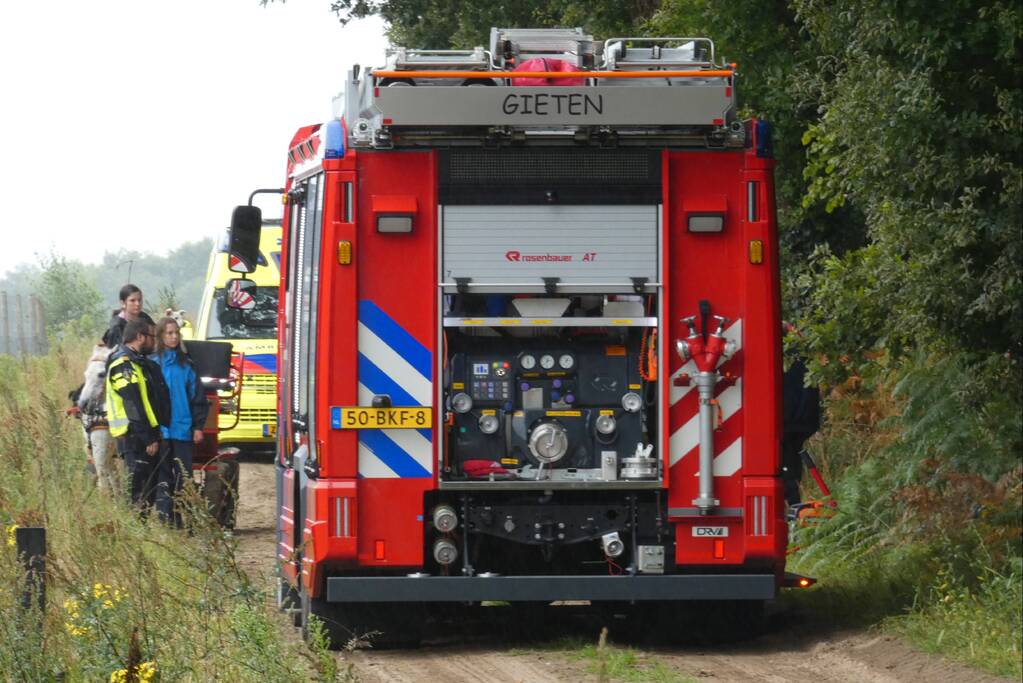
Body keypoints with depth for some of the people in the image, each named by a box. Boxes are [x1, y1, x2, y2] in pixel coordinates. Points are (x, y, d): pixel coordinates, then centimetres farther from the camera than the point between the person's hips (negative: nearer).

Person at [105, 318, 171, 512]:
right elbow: (133, 406, -18)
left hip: (147, 436, 10)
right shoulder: (123, 365, -13)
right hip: (134, 437, -10)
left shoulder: (141, 362, 20)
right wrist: (148, 439, -20)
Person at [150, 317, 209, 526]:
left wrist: (198, 426, 3)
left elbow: (198, 397, 10)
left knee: (184, 477, 0)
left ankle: (182, 520, 4)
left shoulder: (186, 365, 9)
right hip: (161, 430, -2)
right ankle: (165, 521, -1)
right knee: (163, 477, -2)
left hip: (184, 430, 2)